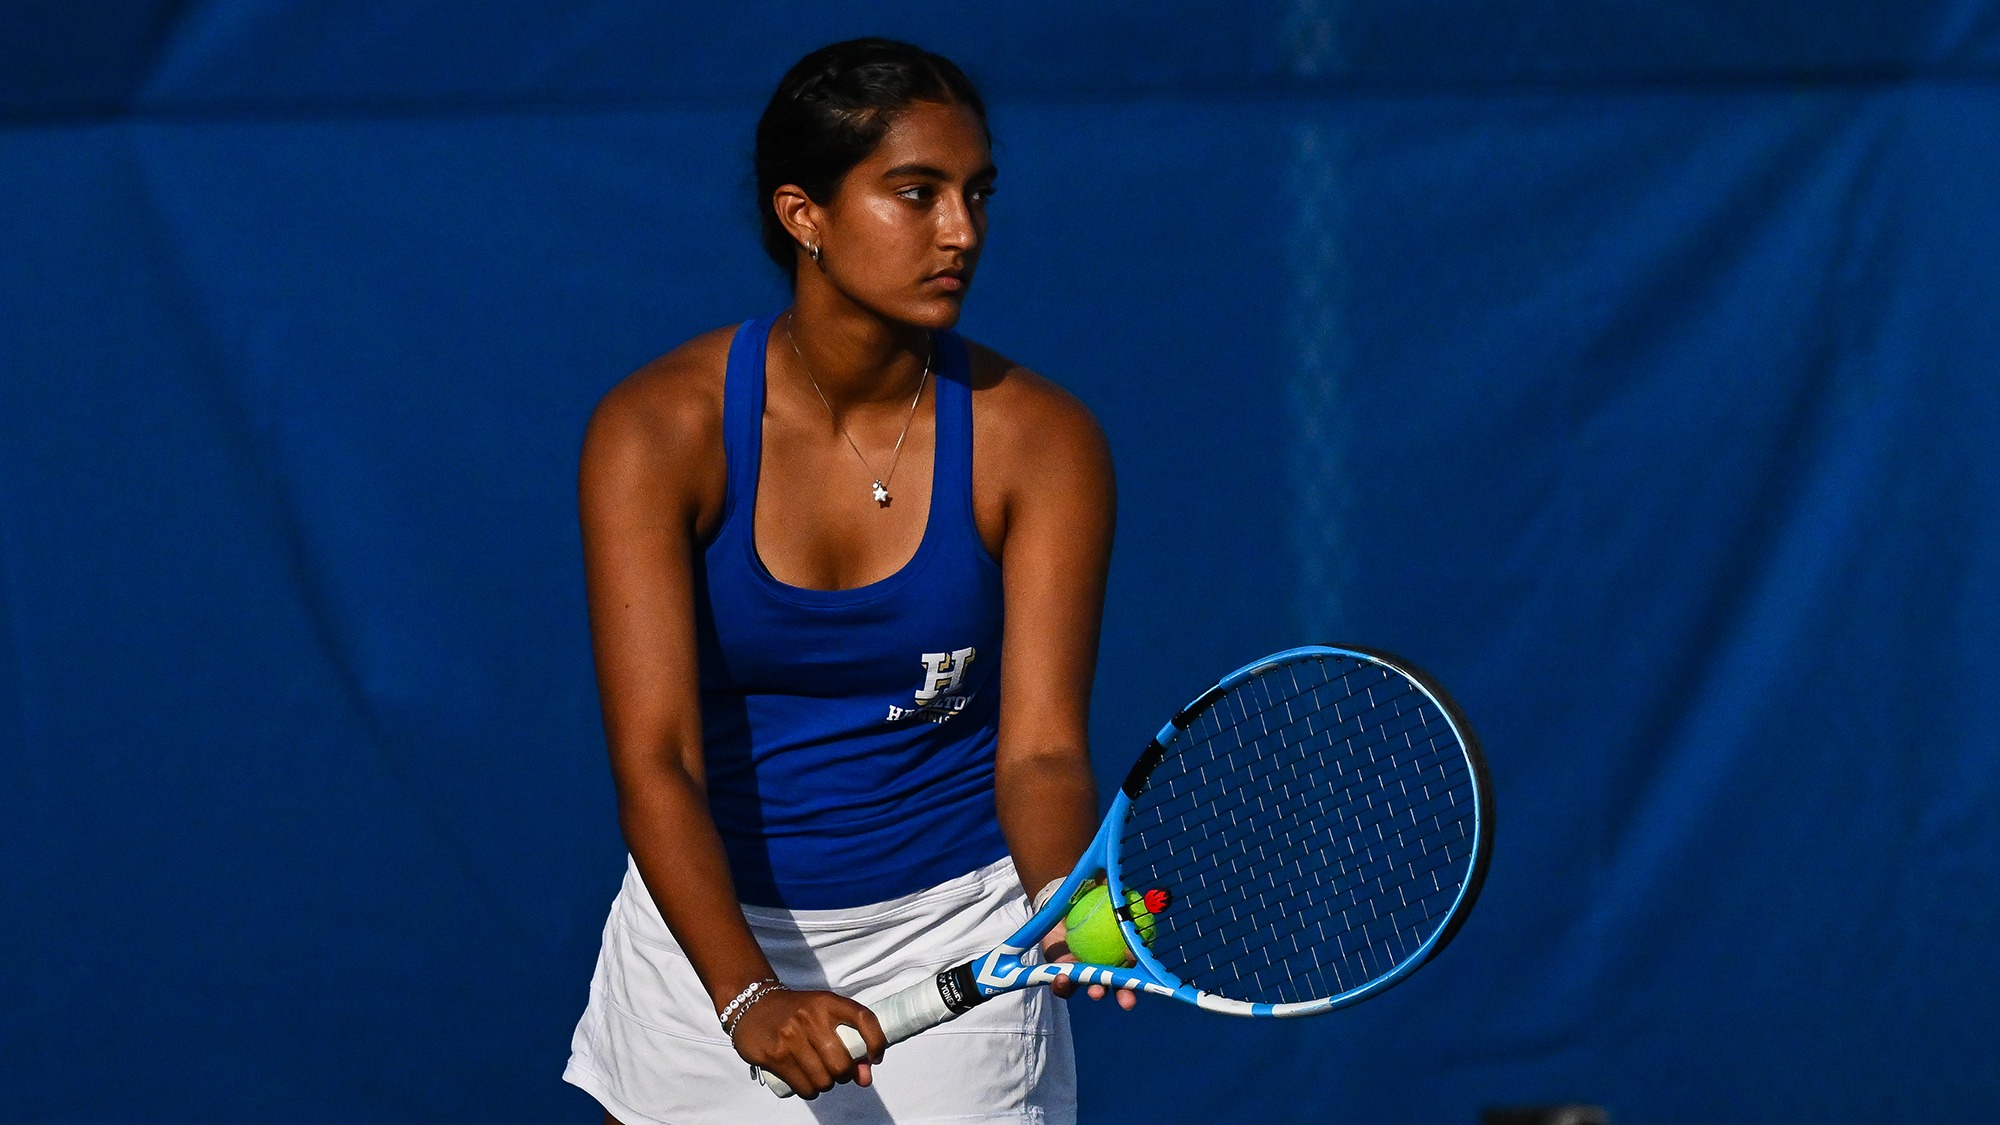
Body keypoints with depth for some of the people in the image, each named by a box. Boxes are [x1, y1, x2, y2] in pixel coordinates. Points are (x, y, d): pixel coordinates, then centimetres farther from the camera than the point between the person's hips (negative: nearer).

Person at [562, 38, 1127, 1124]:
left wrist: (1069, 901, -39)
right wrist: (748, 995, -38)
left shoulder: (1037, 441, -13)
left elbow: (1039, 746, -16)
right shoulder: (658, 430, -17)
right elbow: (654, 758, -24)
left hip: (952, 937, 0)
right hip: (710, 929, 0)